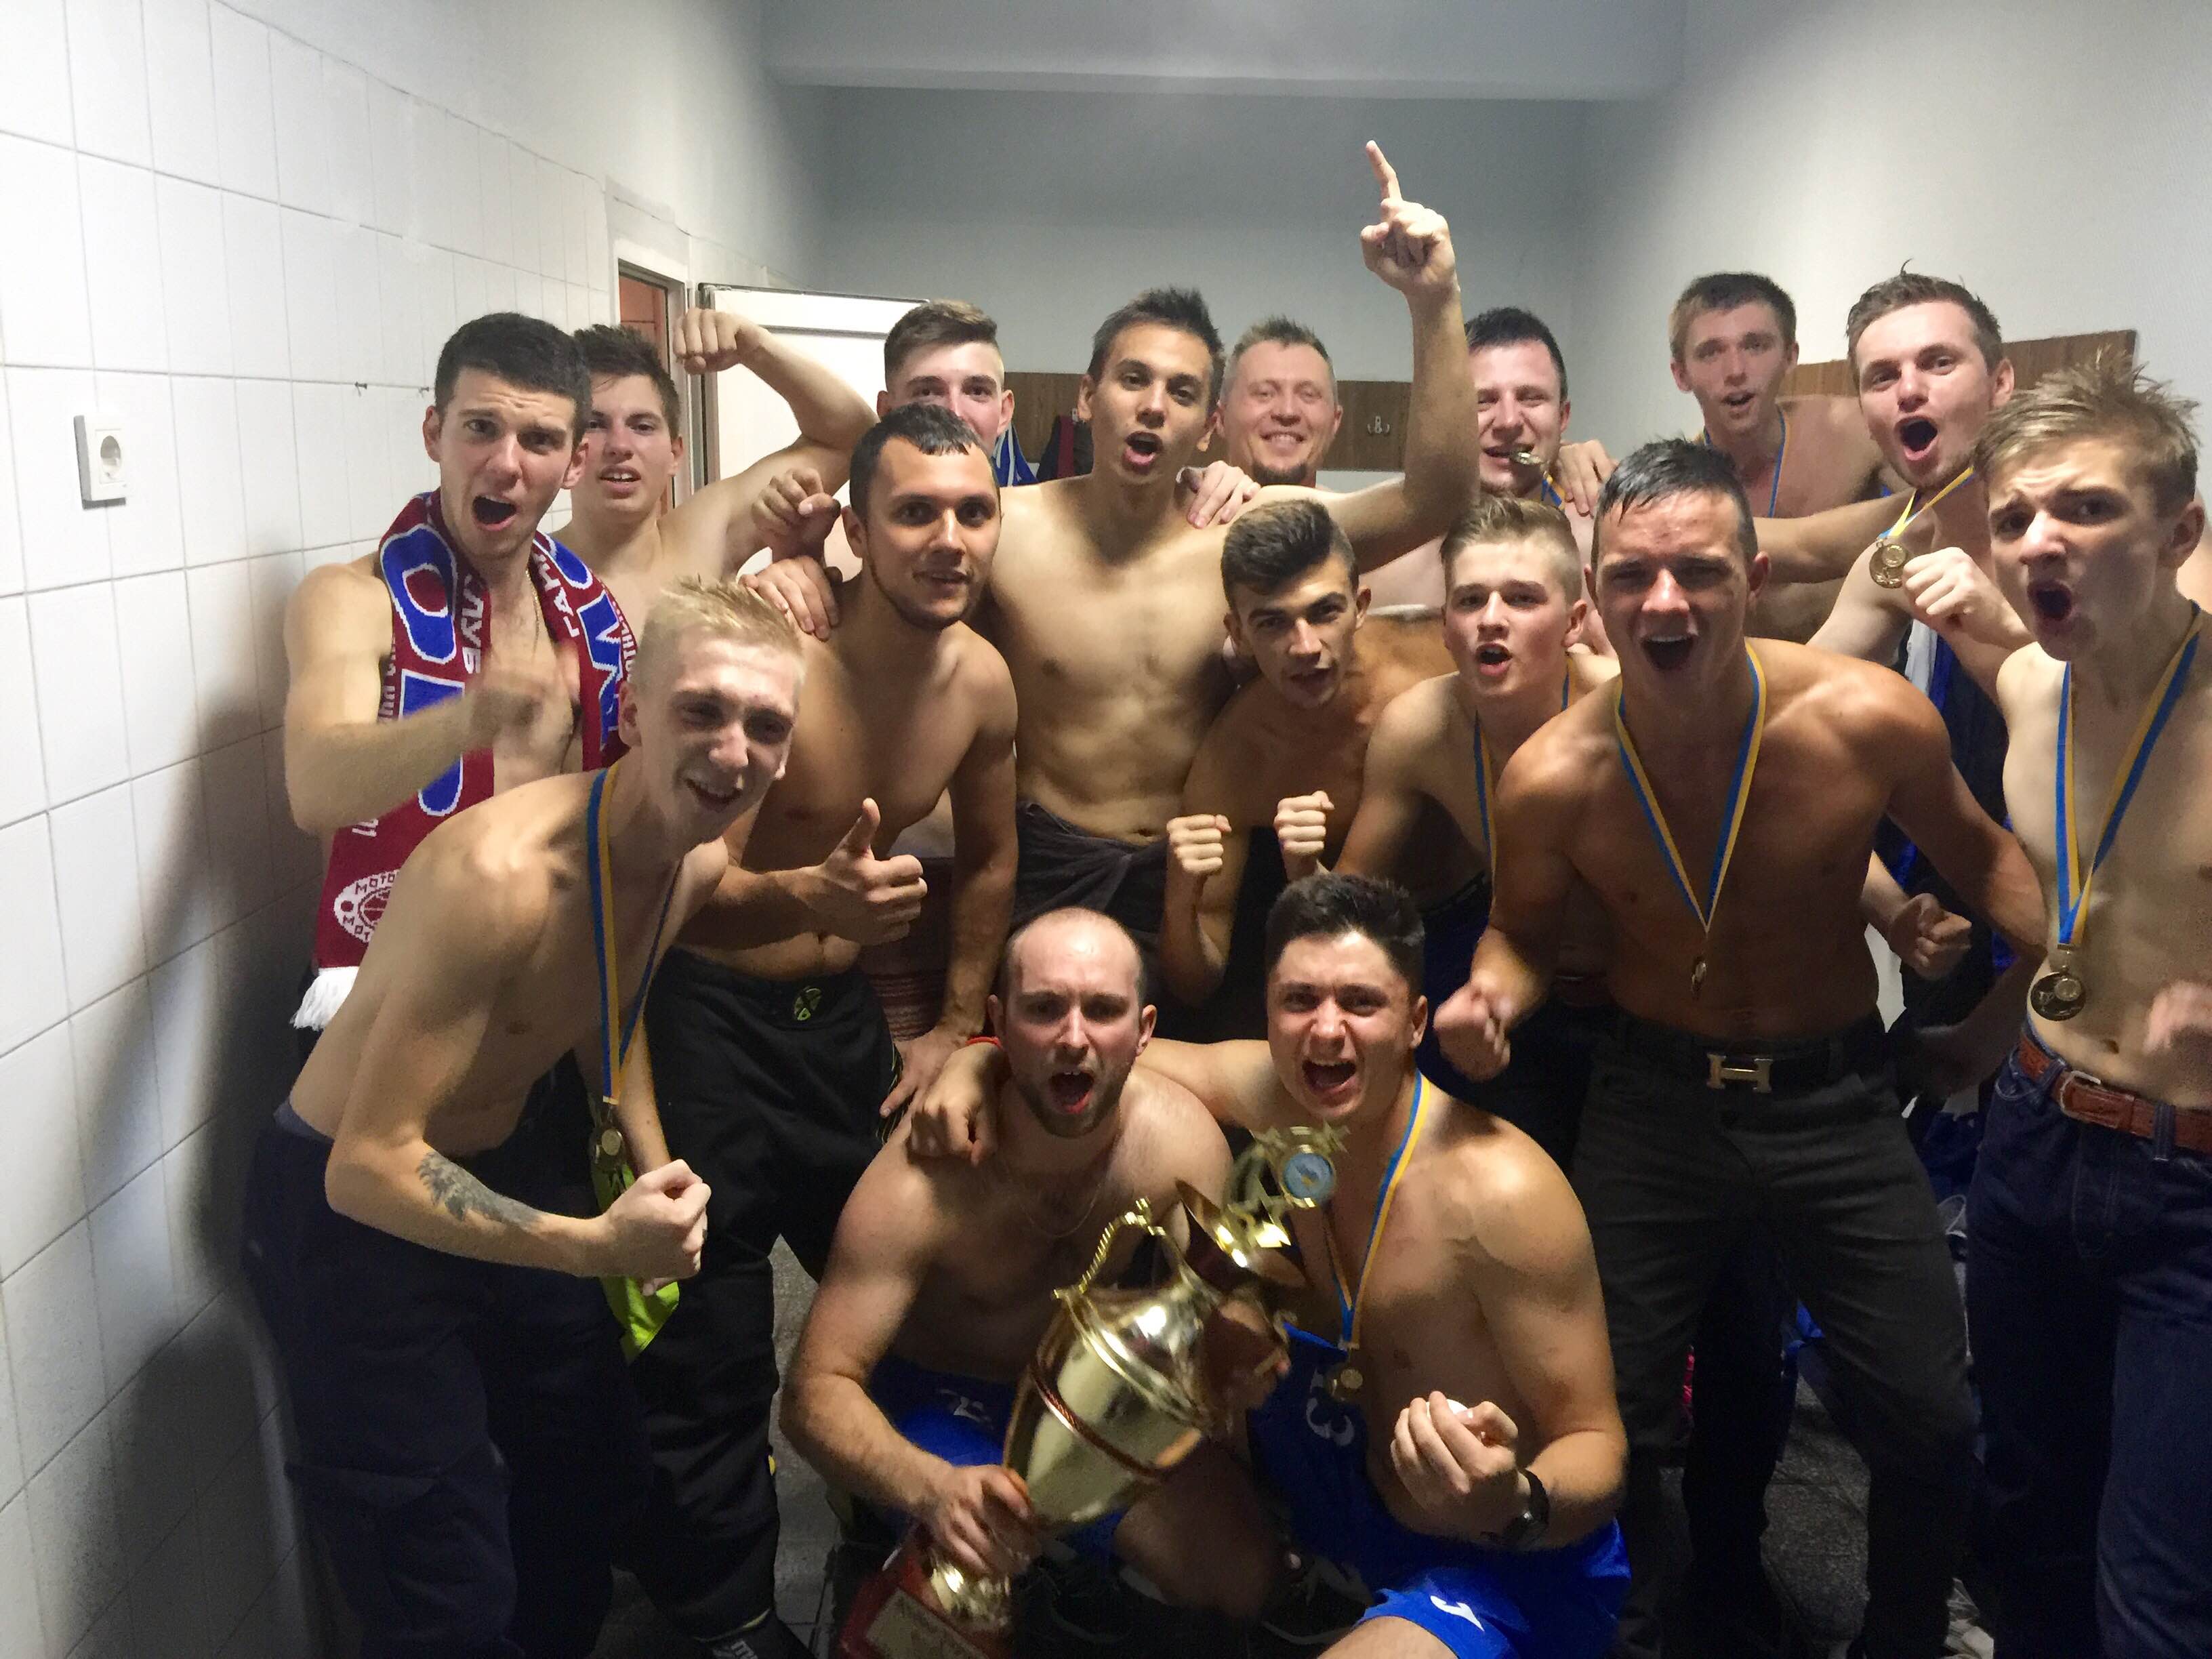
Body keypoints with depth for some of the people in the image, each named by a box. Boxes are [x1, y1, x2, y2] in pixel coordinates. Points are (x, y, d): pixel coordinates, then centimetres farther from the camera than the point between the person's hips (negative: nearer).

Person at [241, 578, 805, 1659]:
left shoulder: (702, 862, -9)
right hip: (352, 1205, -7)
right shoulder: (499, 875, -35)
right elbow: (369, 1166, -33)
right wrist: (596, 1246, -41)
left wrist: (653, 1166, -3)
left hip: (511, 1168, 8)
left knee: (598, 1479, 24)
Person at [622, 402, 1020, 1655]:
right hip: (700, 1010, -6)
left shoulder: (982, 681, -4)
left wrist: (958, 1025, 12)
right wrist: (807, 897, -44)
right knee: (710, 1358, 3)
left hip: (842, 1011, 6)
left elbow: (989, 858, 13)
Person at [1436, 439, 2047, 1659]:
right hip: (1654, 1100, 0)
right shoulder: (1552, 778, -18)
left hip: (1836, 1098, 1)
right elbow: (1523, 932, 1)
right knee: (1609, 1425, 8)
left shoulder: (1872, 721, -18)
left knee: (1931, 1425, 5)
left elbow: (1979, 855, 3)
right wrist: (1490, 995, -21)